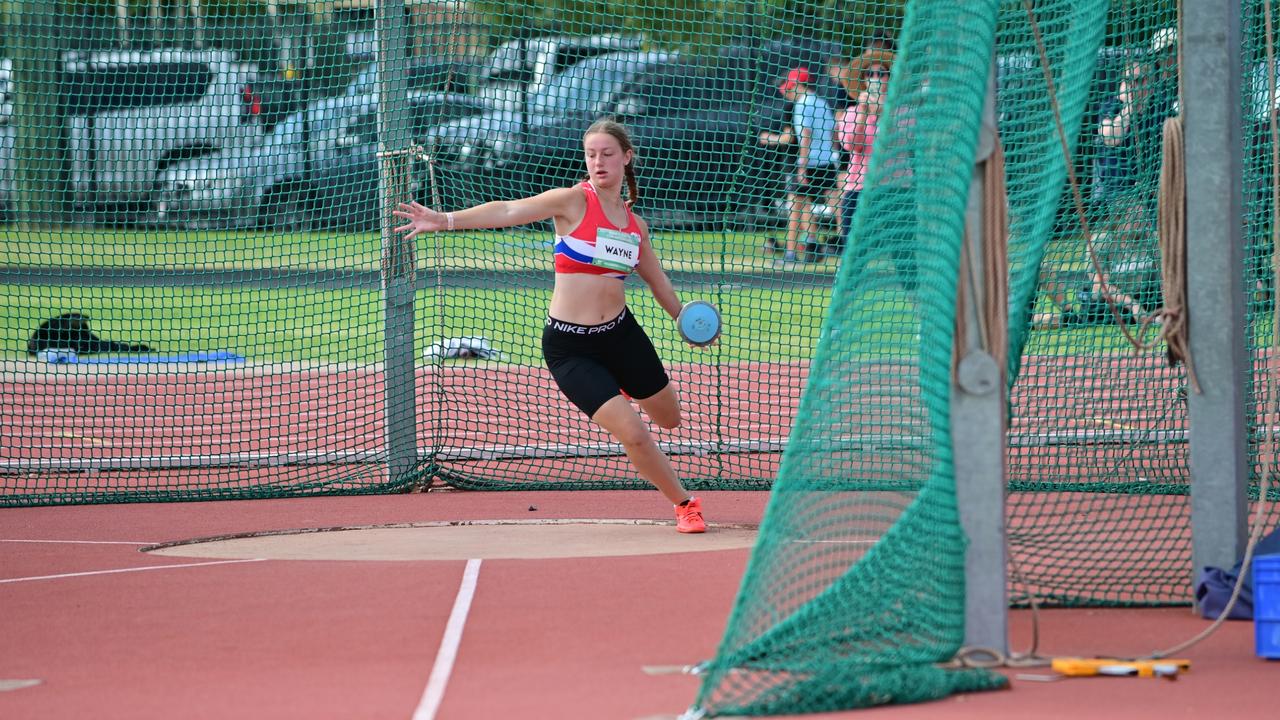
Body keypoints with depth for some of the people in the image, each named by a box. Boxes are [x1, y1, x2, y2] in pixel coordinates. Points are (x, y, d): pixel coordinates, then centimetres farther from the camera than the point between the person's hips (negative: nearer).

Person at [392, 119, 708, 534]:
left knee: (669, 418, 20)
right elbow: (510, 211, -25)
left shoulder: (635, 225, 5)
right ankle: (684, 504, 13)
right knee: (634, 434, -12)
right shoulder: (573, 202, -11)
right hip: (569, 347, -5)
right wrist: (446, 220, -37)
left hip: (621, 334, 5)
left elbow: (659, 283, 21)